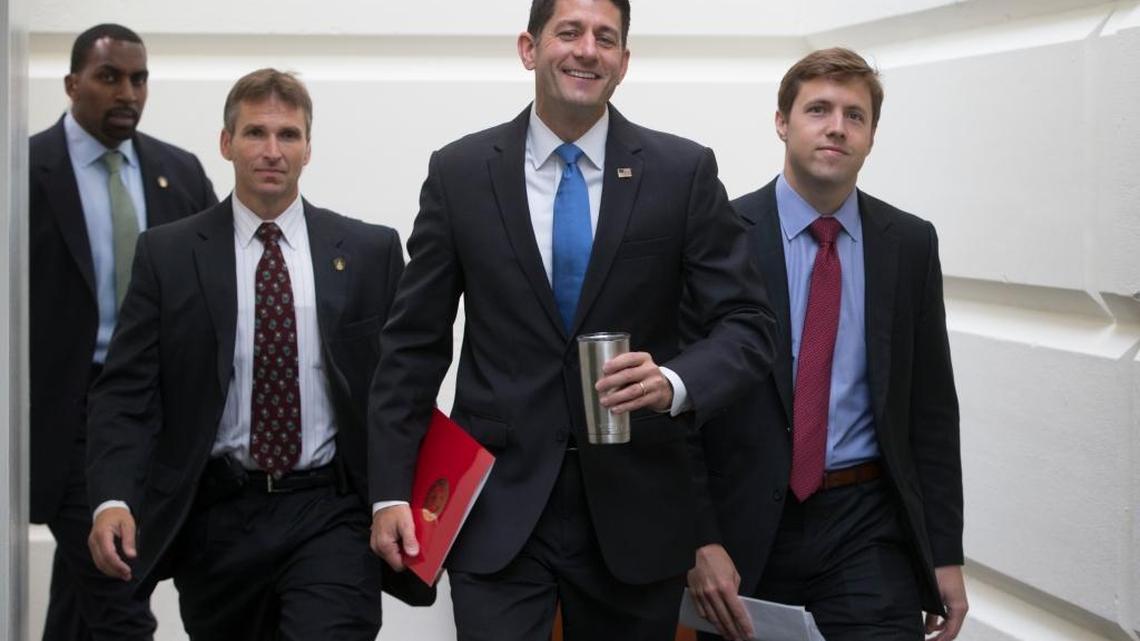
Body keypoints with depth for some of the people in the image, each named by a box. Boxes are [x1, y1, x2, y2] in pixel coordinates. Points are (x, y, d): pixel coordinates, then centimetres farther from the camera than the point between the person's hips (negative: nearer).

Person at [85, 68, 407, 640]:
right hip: (214, 519, 1)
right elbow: (125, 391, 0)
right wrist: (112, 500, -16)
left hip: (331, 513, -1)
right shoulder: (167, 255, 4)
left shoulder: (370, 251, 5)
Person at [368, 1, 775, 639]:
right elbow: (415, 343, 5)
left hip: (636, 507, 1)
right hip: (500, 504, 0)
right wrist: (391, 489, -1)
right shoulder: (459, 173, 2)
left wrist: (677, 383, -22)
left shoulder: (684, 172, 0)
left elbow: (746, 324, -1)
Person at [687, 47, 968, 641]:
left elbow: (932, 407, 7)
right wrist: (698, 541, -10)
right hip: (747, 529, -1)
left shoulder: (909, 244, 5)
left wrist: (945, 552, 4)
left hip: (869, 530, 1)